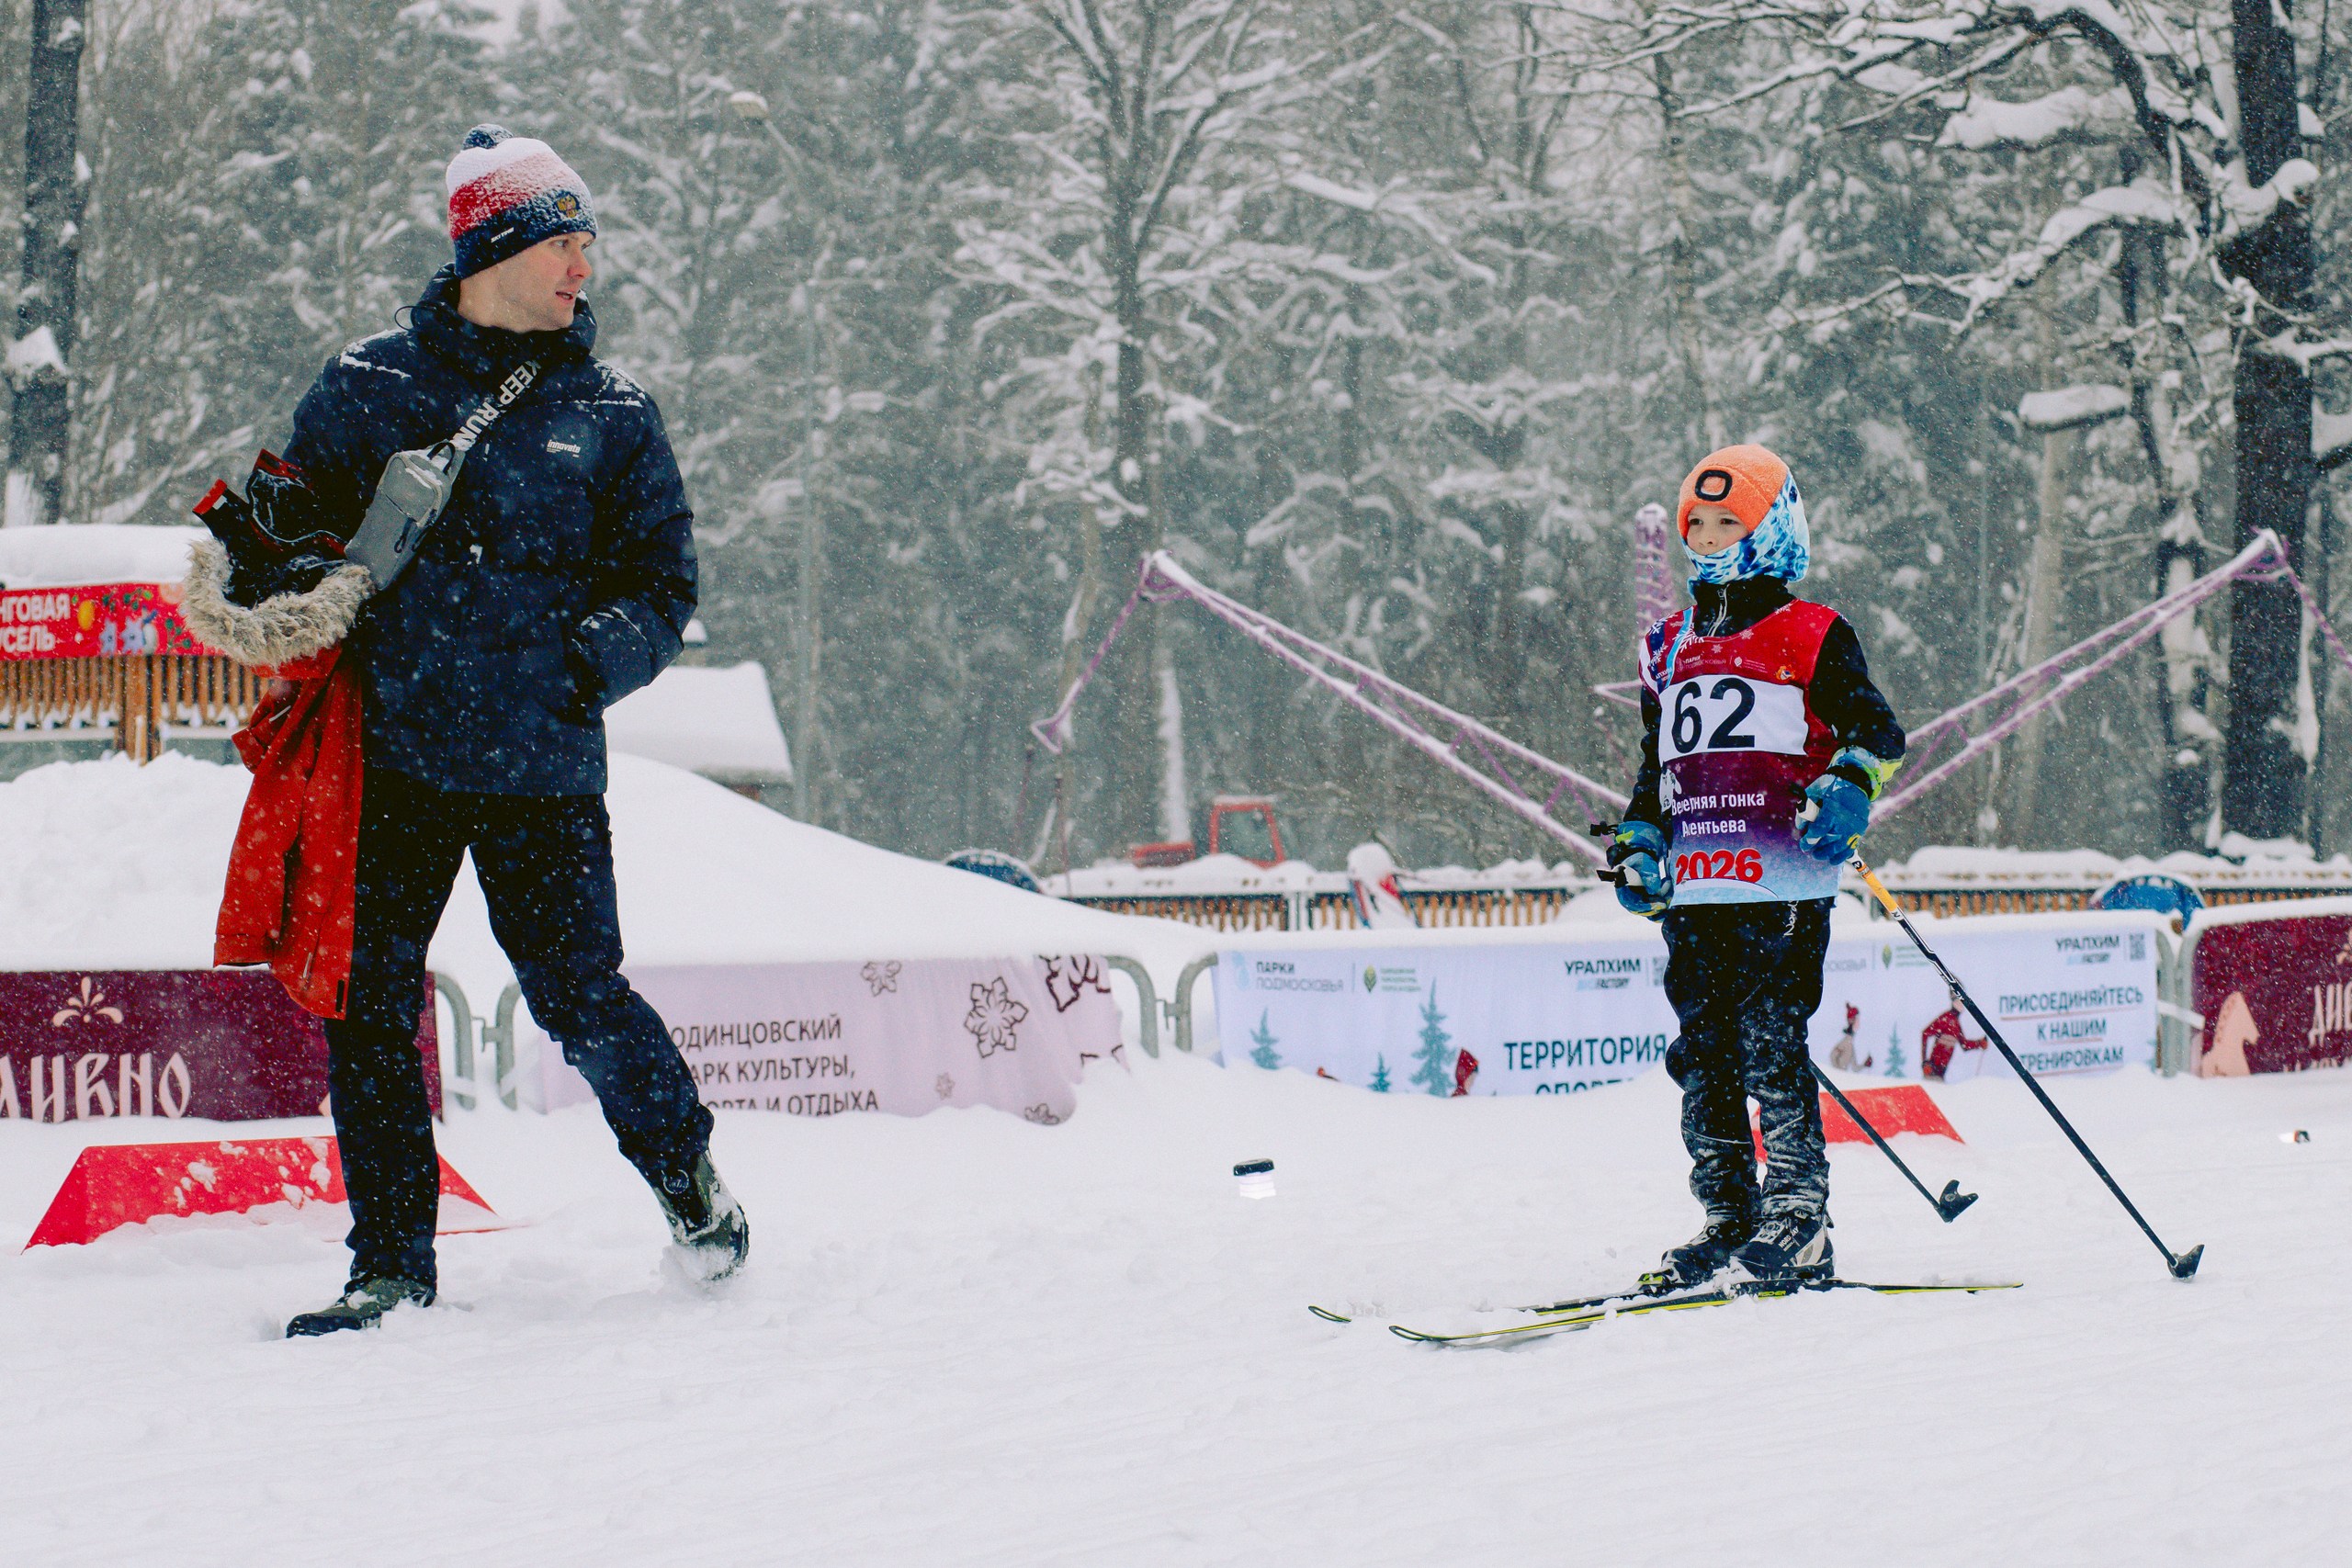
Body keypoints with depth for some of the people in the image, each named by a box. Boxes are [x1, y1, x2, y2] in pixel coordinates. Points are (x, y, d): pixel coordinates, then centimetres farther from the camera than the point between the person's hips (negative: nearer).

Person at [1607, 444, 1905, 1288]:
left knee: (1771, 1046, -11)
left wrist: (1848, 782, -23)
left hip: (1781, 881, -6)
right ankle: (1728, 1220, 11)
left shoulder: (1810, 635, 2)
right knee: (1703, 1053, 5)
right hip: (1694, 887, 6)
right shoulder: (1669, 646, 20)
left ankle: (1798, 1218, -8)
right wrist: (1637, 843, 14)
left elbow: (1877, 729, -3)